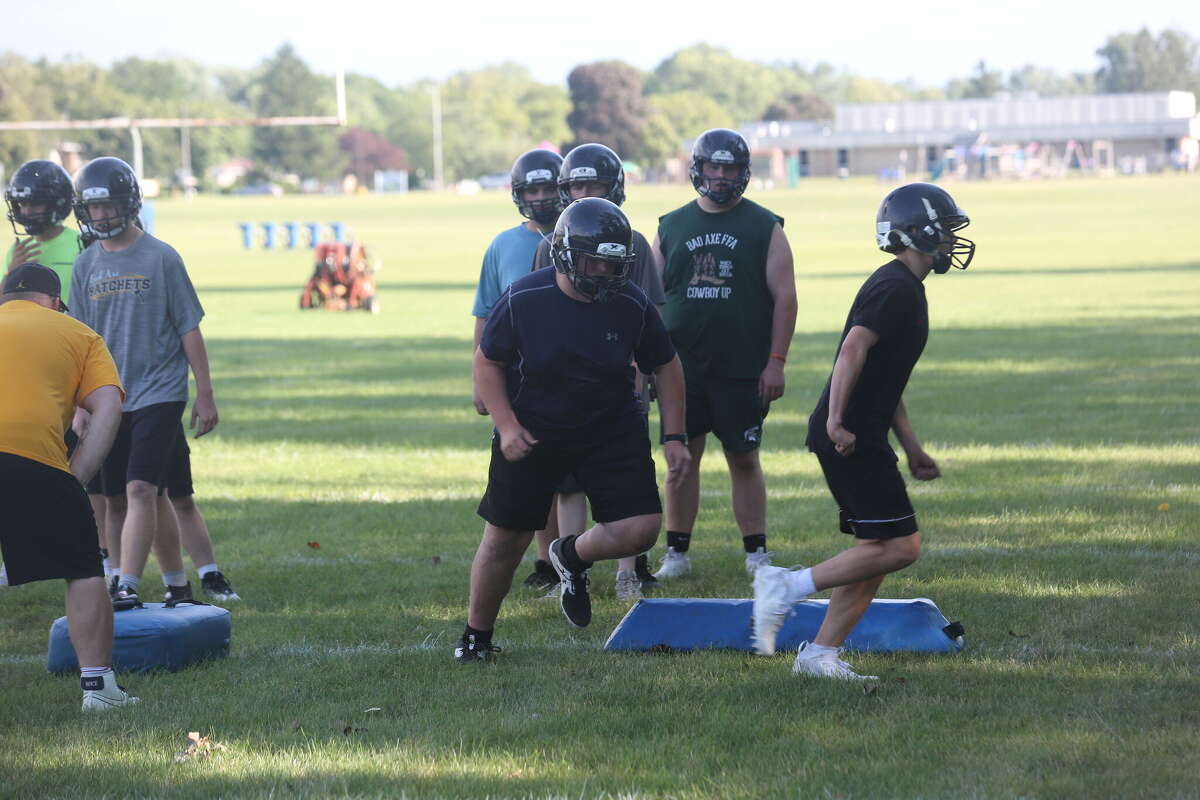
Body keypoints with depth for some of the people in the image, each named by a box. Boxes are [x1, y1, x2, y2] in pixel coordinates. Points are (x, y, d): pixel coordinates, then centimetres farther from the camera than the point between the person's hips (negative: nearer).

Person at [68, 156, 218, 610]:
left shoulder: (161, 259, -5)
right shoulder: (86, 266, 8)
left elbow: (190, 330, -2)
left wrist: (205, 395, -3)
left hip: (158, 394, -5)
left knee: (141, 490, -18)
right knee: (116, 501, 7)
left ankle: (128, 587, -23)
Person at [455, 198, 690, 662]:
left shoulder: (632, 306, -11)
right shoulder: (524, 300, -17)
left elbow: (665, 367, 3)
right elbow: (487, 362, -5)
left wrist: (675, 437, -1)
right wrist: (506, 426, -16)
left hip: (611, 432, 2)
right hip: (533, 432, -1)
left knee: (640, 530, -12)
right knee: (504, 540, 4)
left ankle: (572, 557, 20)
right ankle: (476, 635, 25)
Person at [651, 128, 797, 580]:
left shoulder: (764, 228, 2)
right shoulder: (672, 227, 9)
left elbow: (784, 297, -1)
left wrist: (776, 361, -7)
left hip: (742, 370, -2)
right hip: (681, 366, 2)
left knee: (744, 460, 3)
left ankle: (757, 555, 9)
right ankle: (676, 554, 12)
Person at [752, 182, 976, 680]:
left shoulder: (904, 288, 20)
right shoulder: (897, 288, -12)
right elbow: (854, 349, -23)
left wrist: (911, 447, 24)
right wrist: (837, 422, -28)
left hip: (861, 438, 10)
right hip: (849, 437, -10)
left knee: (876, 552, 9)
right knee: (899, 546, -11)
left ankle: (820, 654, 9)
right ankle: (788, 587, -10)